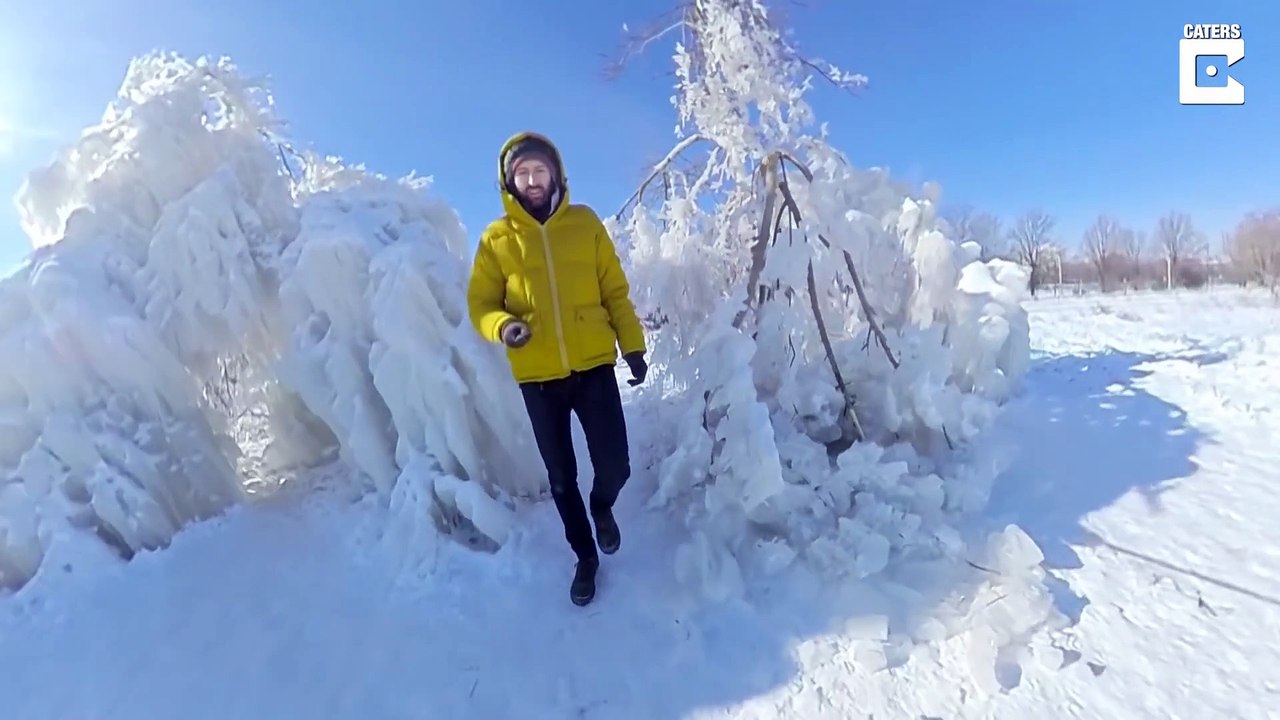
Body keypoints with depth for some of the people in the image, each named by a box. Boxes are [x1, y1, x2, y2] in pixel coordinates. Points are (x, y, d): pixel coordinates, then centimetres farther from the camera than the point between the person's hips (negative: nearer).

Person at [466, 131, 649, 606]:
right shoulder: (496, 238, 2)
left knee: (615, 467, -1)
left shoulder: (585, 222, 3)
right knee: (560, 477, 12)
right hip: (537, 377, 1)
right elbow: (480, 304, 3)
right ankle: (584, 555, 37)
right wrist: (503, 327, -19)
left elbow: (615, 291, 6)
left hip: (594, 366, 0)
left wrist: (633, 345, 2)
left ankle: (602, 508, 37)